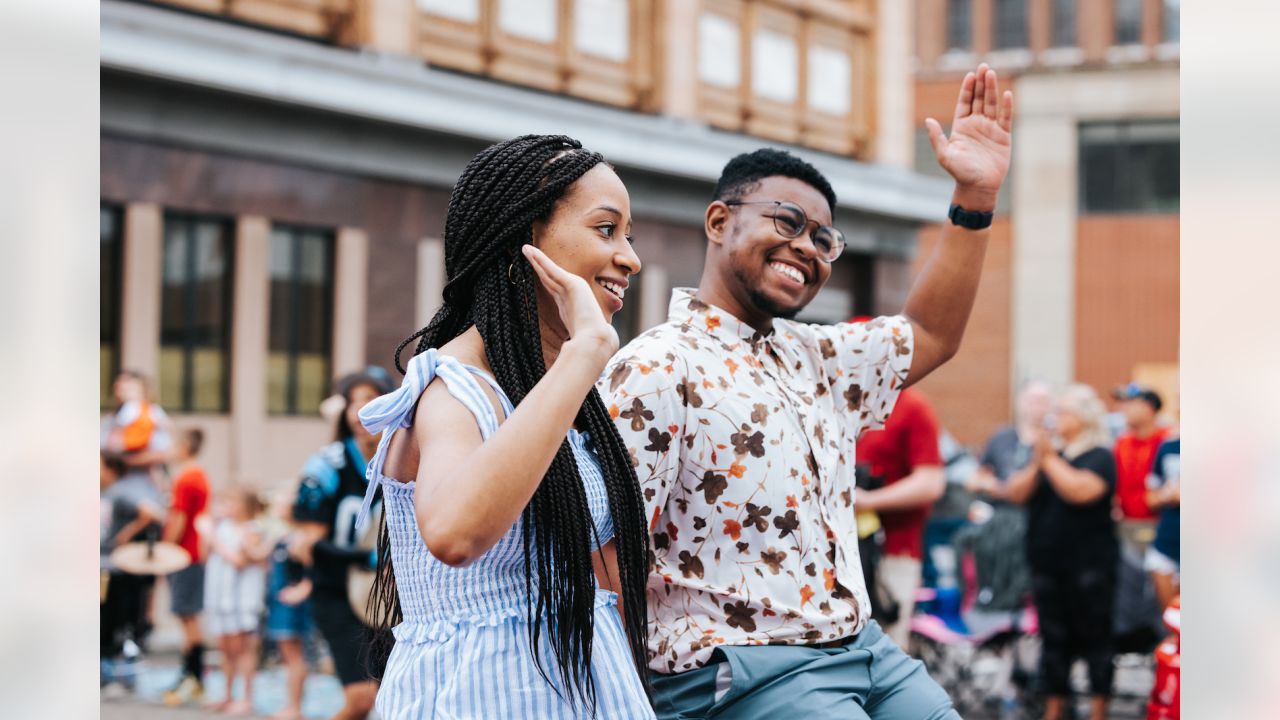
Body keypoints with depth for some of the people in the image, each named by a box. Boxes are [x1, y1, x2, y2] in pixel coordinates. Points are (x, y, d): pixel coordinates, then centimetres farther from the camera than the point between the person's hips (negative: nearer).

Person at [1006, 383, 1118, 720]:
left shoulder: (1100, 456, -4)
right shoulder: (1046, 451, 12)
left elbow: (1081, 490, -22)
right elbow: (1016, 492, 3)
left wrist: (1051, 460, -17)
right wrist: (1035, 464, -12)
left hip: (1089, 564, -5)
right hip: (1047, 562, 5)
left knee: (1093, 636, -1)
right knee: (1054, 637, 8)